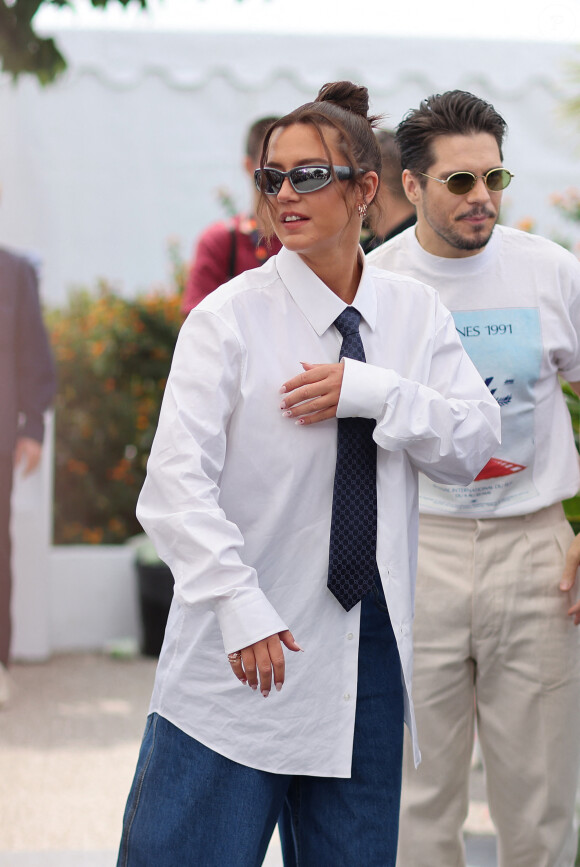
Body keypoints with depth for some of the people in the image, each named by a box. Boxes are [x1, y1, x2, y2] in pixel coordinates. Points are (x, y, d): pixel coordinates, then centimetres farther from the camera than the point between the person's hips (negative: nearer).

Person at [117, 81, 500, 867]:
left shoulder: (416, 315, 6)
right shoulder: (228, 319, -7)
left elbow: (474, 446, 1)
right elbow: (178, 482, -13)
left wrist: (374, 391, -15)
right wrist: (242, 609, -21)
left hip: (368, 642, 4)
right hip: (245, 653, -4)